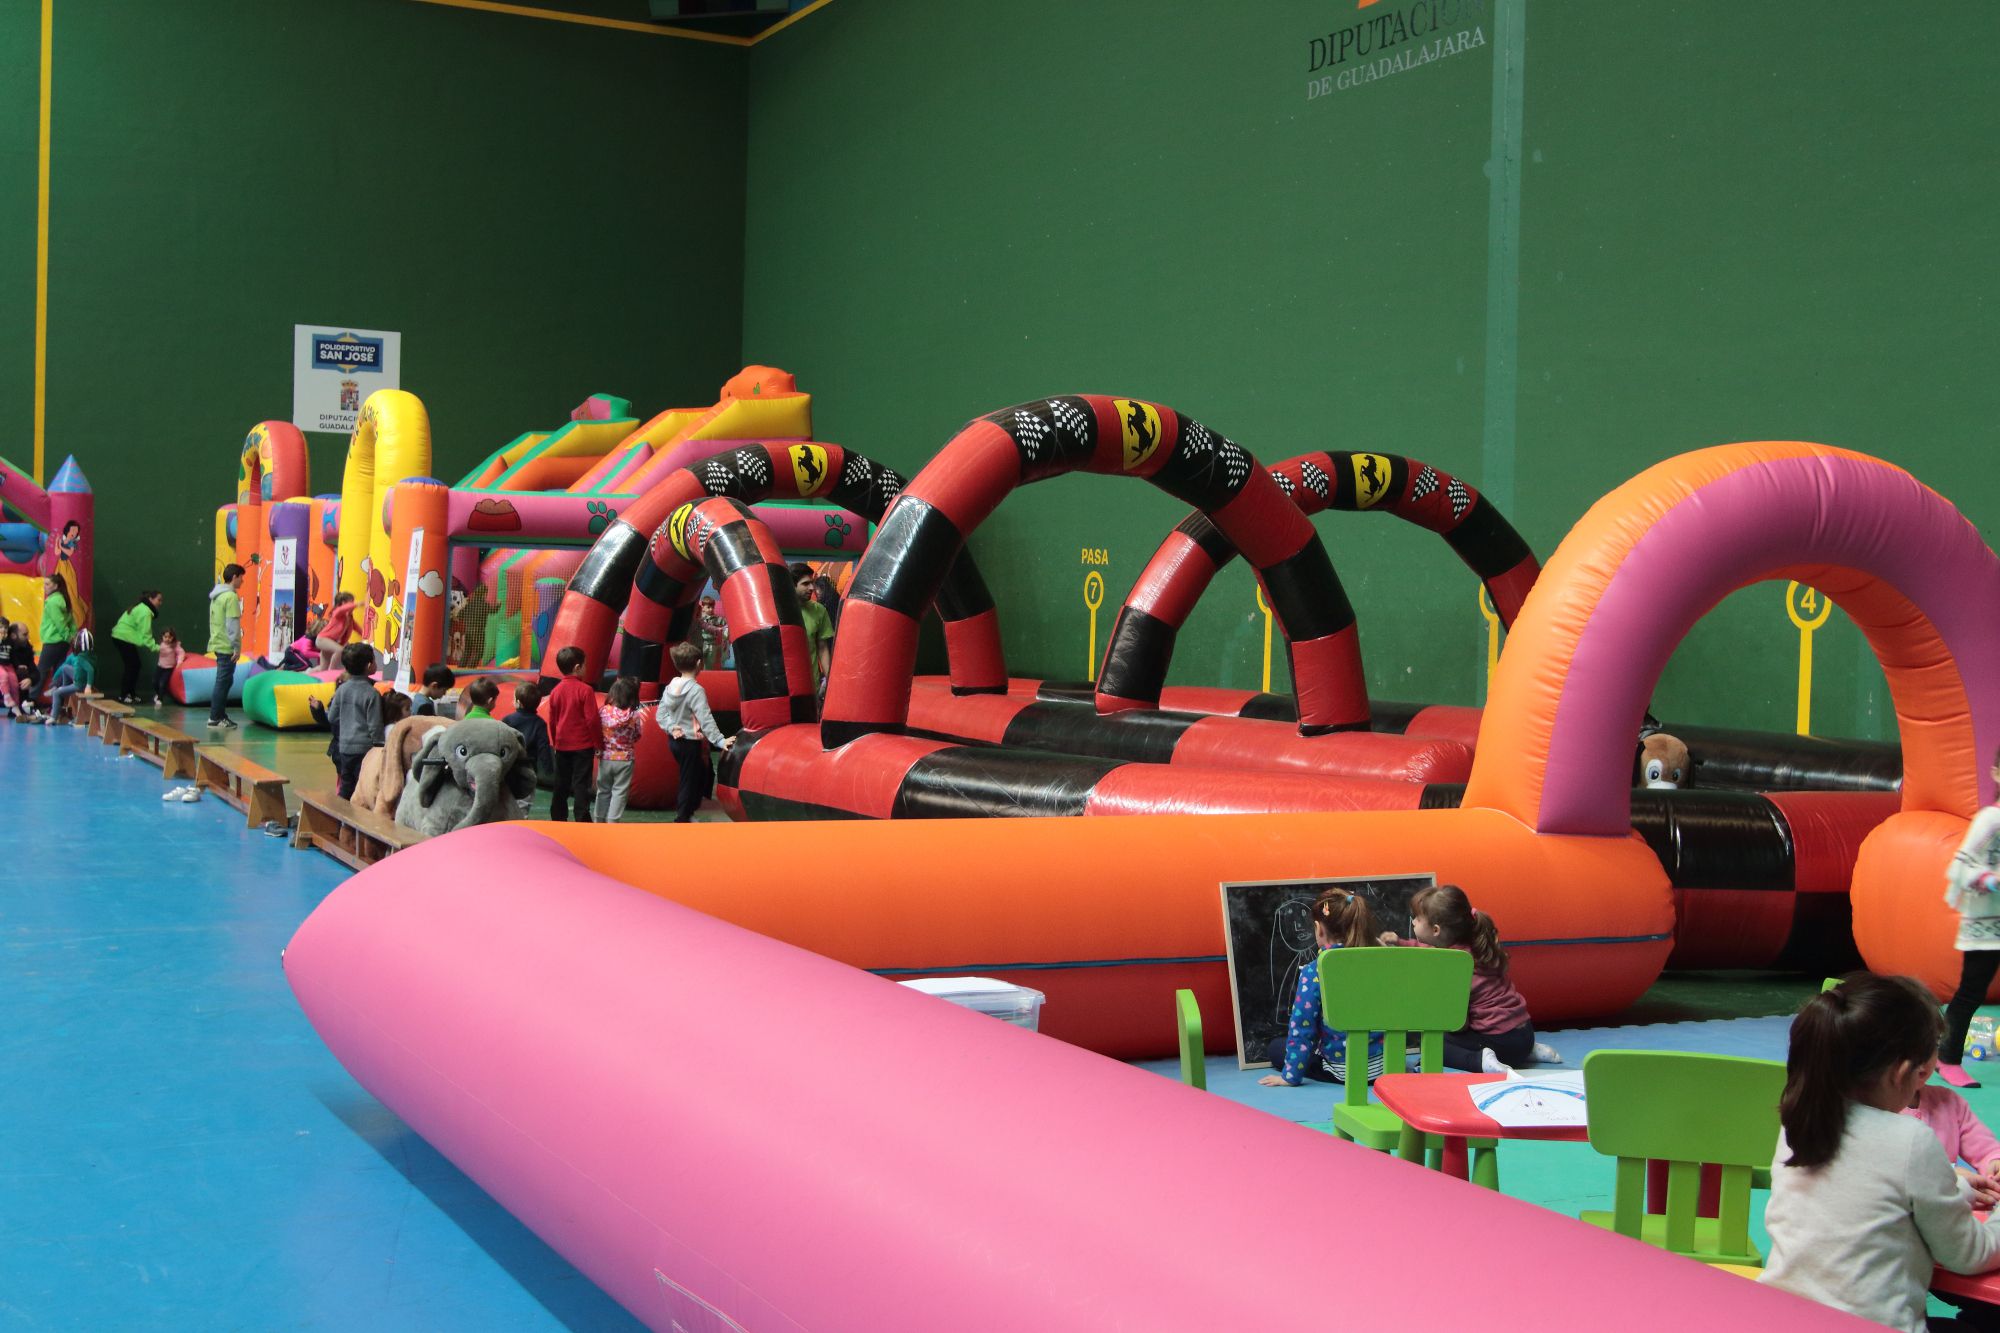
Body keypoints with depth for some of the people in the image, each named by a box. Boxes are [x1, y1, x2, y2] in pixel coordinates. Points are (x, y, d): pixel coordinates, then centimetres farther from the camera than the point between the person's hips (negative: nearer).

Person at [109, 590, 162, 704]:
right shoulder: (145, 612, -18)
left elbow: (143, 632, 14)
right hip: (124, 638, -10)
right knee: (132, 666, -5)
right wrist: (156, 647, -19)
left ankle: (131, 694, 16)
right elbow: (145, 635, -21)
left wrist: (155, 644, 8)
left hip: (122, 638, 10)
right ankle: (123, 696, 1)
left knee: (134, 665, 11)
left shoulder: (142, 608, 14)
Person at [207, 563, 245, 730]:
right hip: (227, 647, -9)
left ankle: (219, 715, 19)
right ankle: (216, 718, -1)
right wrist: (237, 647, -15)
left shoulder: (216, 596, 14)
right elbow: (233, 625, -19)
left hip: (217, 645, 9)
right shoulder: (231, 597, -15)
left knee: (223, 681, 16)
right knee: (224, 682, -4)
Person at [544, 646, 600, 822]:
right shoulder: (585, 690, -13)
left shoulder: (556, 691, 2)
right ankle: (582, 819, -4)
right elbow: (592, 719, -13)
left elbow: (552, 721, 9)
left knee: (561, 784, 12)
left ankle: (558, 818, 17)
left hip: (562, 746, 5)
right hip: (583, 745, -5)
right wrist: (599, 742, -3)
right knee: (580, 784, -2)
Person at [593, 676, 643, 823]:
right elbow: (636, 736, -2)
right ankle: (612, 821, 0)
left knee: (603, 790, 16)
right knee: (619, 792, 5)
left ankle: (601, 820, 25)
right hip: (624, 759, -2)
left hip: (605, 758, 2)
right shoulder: (634, 715, -13)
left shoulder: (603, 711, -10)